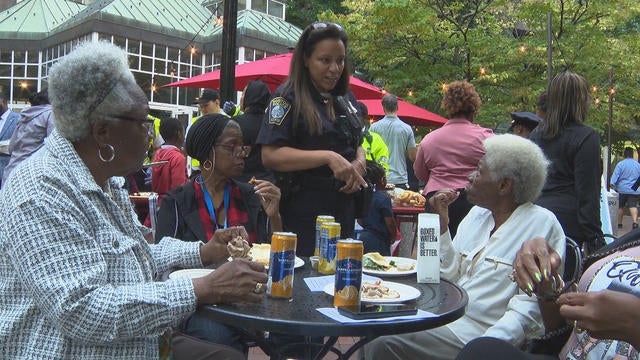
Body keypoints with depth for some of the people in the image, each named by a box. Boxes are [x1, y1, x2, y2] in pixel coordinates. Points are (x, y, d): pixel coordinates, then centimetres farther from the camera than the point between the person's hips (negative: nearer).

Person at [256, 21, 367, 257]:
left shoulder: (343, 102, 14)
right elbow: (270, 156, -16)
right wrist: (328, 157, -22)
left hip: (343, 211, 7)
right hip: (303, 213, -7)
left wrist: (358, 164, -2)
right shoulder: (288, 98, -6)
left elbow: (358, 146, 22)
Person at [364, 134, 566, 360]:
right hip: (446, 314, 7)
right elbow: (451, 273, 10)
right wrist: (442, 221, 1)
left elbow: (529, 308, -16)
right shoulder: (478, 213, 11)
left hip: (477, 332, -7)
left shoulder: (542, 224, -10)